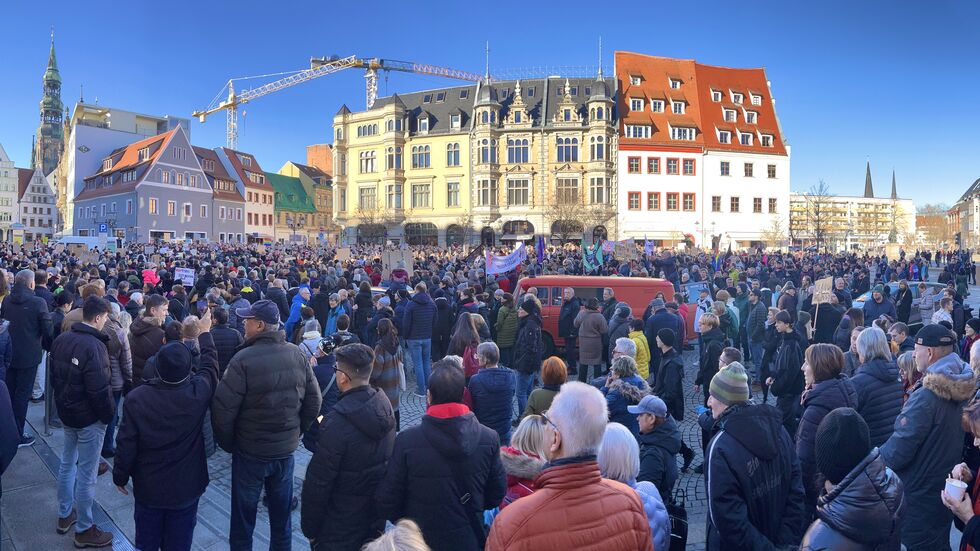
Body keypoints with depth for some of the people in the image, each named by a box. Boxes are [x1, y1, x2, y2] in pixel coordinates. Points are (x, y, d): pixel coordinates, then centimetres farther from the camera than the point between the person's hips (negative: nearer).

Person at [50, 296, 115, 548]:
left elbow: (54, 376, 11)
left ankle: (65, 515, 38)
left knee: (67, 463, 22)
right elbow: (99, 389, -25)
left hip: (67, 412, 9)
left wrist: (63, 401, 21)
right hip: (89, 417, -9)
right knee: (86, 473, 2)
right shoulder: (93, 346, -26)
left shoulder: (61, 339, 0)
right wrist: (108, 415, -10)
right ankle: (83, 530, 14)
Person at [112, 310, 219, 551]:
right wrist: (204, 332, 14)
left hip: (148, 487, 1)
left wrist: (120, 476, 6)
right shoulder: (199, 392, -20)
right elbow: (210, 363, 0)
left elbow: (126, 444, -11)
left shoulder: (136, 398, -18)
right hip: (186, 488, -1)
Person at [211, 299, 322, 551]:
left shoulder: (244, 359, -22)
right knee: (282, 510, 21)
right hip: (287, 448, 4)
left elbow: (223, 409, -20)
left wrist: (227, 443, -2)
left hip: (251, 450, -4)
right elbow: (314, 401, -1)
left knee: (244, 513, 16)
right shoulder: (297, 354, -7)